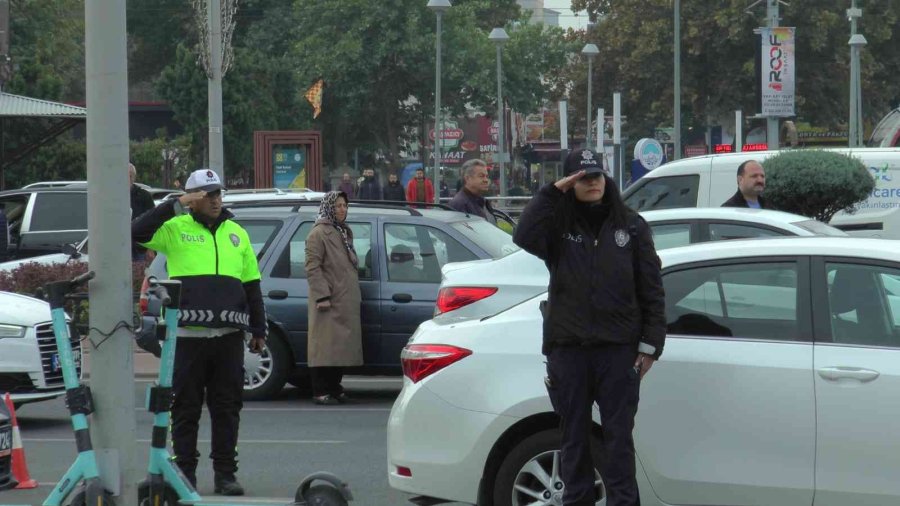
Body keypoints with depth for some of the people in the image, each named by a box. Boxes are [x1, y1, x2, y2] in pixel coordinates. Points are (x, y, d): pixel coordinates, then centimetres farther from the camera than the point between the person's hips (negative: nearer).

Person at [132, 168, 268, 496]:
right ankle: (185, 472, 8)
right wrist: (176, 205, -17)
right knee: (186, 408, 2)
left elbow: (251, 284, 19)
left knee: (227, 407, 5)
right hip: (188, 334, -3)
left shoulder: (236, 233, 16)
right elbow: (138, 232, -15)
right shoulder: (176, 229, 3)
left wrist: (259, 329, 15)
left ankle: (225, 474, 11)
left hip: (229, 334, 4)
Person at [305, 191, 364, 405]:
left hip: (346, 301, 9)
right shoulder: (318, 234, -9)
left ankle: (334, 388, 16)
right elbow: (313, 267, -15)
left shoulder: (345, 232, 18)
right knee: (325, 345, -8)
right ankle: (320, 391, -8)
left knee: (342, 345, 9)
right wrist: (322, 296, -22)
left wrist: (355, 295, 22)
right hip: (328, 301, -9)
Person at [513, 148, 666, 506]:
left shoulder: (631, 227, 6)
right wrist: (552, 193, -15)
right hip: (568, 349, 1)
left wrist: (650, 345, -1)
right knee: (574, 436, 7)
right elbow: (525, 237, -18)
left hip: (618, 348, -1)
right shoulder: (559, 226, 6)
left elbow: (651, 290, 6)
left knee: (619, 436, 0)